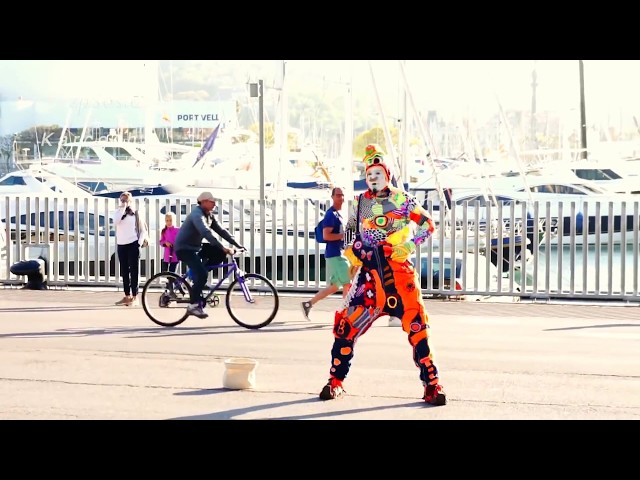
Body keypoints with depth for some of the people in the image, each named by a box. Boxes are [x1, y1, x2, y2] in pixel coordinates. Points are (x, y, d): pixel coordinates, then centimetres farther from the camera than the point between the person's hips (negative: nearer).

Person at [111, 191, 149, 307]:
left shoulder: (136, 214, 2)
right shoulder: (117, 212, 8)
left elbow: (143, 230, 3)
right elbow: (115, 222, -15)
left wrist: (139, 243, -8)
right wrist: (122, 208, -12)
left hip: (133, 245, -4)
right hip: (121, 245, 4)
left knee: (134, 271, -5)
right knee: (124, 272, 7)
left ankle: (134, 297, -5)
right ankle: (127, 296, 13)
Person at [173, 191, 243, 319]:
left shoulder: (209, 216, 7)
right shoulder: (197, 214, -22)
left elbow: (221, 231, 5)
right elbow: (206, 233, -36)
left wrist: (237, 244, -7)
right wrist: (223, 248, -43)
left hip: (195, 248, 9)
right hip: (184, 249, -9)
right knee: (202, 274, -24)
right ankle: (193, 305, -14)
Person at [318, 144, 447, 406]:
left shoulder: (402, 199, 2)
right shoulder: (360, 202, 12)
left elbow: (427, 224, 1)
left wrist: (408, 238, -13)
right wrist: (352, 256, 9)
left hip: (398, 269, -3)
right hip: (369, 269, 3)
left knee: (416, 323, -10)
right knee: (347, 323, -4)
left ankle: (432, 384, -2)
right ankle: (335, 381, 10)